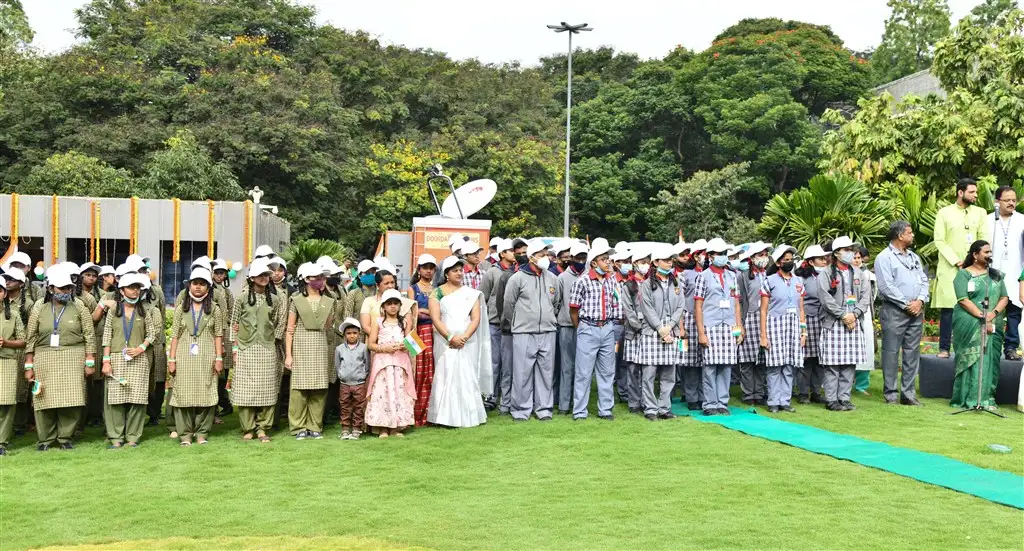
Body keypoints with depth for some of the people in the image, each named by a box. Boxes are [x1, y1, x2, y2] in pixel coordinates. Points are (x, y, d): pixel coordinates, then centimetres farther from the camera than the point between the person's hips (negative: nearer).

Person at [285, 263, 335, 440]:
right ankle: (299, 427, 4)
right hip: (301, 347, -3)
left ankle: (315, 427, 9)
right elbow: (290, 329, 0)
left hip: (320, 347, 3)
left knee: (319, 389, 1)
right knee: (299, 388, -4)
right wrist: (288, 354, -5)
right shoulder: (297, 300, 3)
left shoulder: (328, 302, 13)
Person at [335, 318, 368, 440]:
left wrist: (362, 376, 3)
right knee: (345, 408, 8)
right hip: (344, 384, 2)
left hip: (360, 384, -2)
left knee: (358, 408, 3)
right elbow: (337, 366, 10)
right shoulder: (339, 349, 1)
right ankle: (345, 430, 15)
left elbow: (367, 365, 3)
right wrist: (342, 376, 7)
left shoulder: (363, 348, -4)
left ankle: (356, 430, 11)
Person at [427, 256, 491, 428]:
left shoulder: (471, 293, 11)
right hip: (446, 343, -2)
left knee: (468, 377, 0)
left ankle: (469, 416, 6)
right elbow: (435, 318, -4)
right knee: (447, 377, -6)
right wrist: (450, 337, -14)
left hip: (468, 342, 2)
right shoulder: (437, 293, 5)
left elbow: (476, 318, 3)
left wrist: (464, 337, -12)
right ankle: (447, 417, -2)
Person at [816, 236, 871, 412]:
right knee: (832, 364, -4)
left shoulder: (858, 273, 16)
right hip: (833, 324, -4)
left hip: (854, 324, 5)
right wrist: (843, 315, -13)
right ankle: (831, 400, 1)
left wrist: (854, 314, -7)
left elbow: (866, 296, 8)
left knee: (850, 363, 4)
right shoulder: (826, 274, 1)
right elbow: (825, 298, -9)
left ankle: (844, 398, 12)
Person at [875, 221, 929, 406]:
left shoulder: (914, 257, 18)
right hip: (894, 311, -7)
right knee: (891, 353, -3)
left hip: (916, 311, 7)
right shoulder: (884, 258, -5)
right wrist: (906, 305, -11)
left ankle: (908, 392, 13)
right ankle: (890, 394, 2)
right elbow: (887, 287, -13)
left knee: (912, 352, 7)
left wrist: (920, 300, -4)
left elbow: (924, 280, 13)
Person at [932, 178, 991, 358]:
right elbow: (939, 241, -3)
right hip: (949, 268, -2)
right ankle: (944, 348, 0)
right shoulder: (944, 213, 3)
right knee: (947, 308, -4)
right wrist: (956, 262, -11)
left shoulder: (980, 213, 10)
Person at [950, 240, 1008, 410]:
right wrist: (982, 318, -17)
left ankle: (987, 398, 4)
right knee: (971, 359, -6)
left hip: (994, 325, 5)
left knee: (990, 360, 1)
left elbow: (1004, 298, 9)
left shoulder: (996, 275, 16)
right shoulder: (964, 274, 0)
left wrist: (994, 313, -10)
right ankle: (969, 399, -5)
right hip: (970, 325, -4)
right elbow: (963, 300, -10)